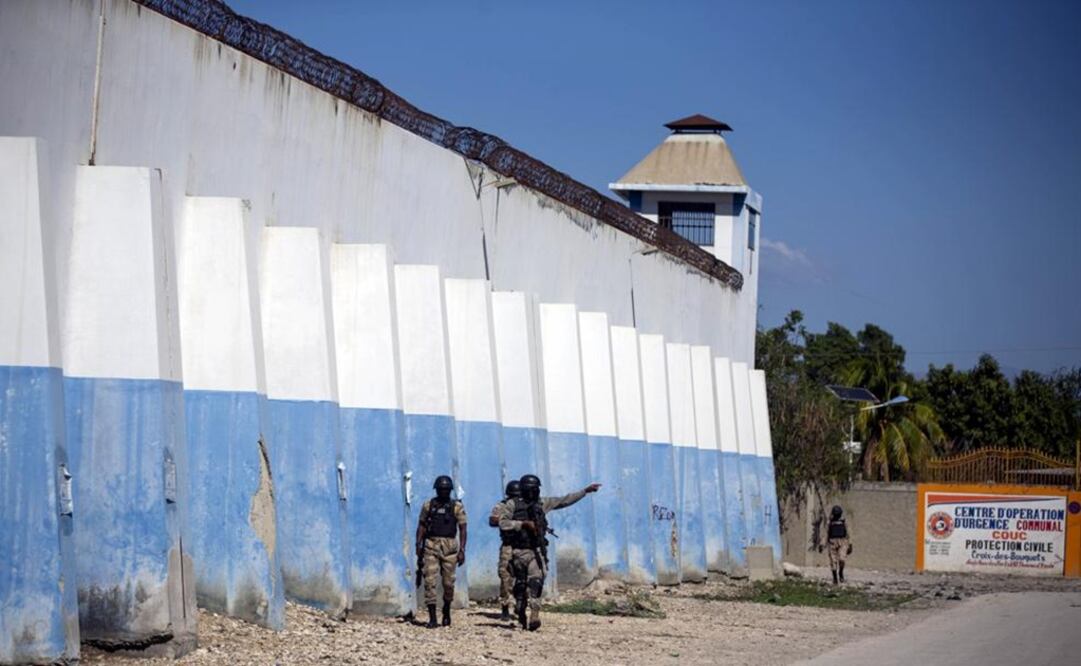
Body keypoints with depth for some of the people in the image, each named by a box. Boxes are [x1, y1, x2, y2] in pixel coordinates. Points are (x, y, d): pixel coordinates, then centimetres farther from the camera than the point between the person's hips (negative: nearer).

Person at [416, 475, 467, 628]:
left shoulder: (457, 507, 2)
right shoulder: (428, 505, 6)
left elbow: (462, 529, 1)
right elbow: (421, 526, 10)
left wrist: (462, 550, -6)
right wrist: (418, 546, 2)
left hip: (449, 546, 0)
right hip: (431, 545, 0)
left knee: (448, 582, 6)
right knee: (430, 581, -8)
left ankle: (446, 612, 29)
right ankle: (432, 618, -9)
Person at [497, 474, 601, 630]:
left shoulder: (542, 503, 10)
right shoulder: (512, 505, 1)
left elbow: (565, 500, 16)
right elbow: (503, 523, -9)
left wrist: (585, 491, 16)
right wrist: (523, 524, -16)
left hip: (537, 551, 1)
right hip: (519, 551, -1)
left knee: (536, 581, -18)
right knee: (520, 584, 9)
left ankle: (534, 615, -30)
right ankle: (520, 617, 23)